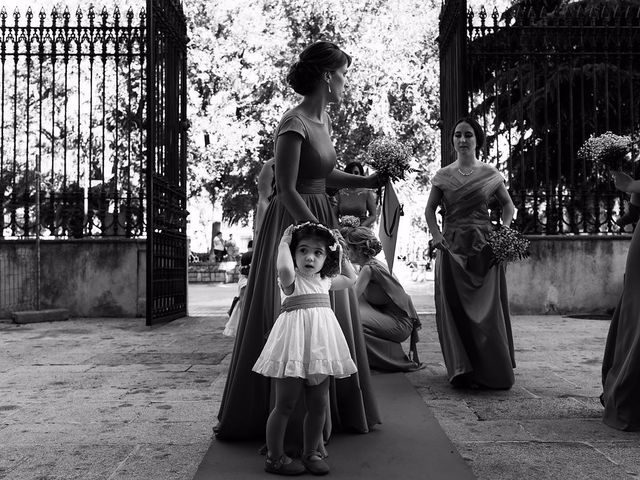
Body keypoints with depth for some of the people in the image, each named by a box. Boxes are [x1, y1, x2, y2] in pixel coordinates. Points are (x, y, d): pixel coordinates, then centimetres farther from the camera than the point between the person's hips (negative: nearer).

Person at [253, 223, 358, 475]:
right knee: (285, 404, 1)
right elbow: (285, 269, -32)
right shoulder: (291, 279, -7)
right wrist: (284, 243, -17)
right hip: (294, 341, -6)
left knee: (319, 404, 11)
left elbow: (351, 278, 31)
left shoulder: (325, 281, 14)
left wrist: (340, 253, 23)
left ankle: (311, 452, 27)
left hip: (320, 346, 7)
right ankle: (274, 457, 14)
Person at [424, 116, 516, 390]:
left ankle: (493, 371, 10)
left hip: (484, 247, -1)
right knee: (455, 309, -1)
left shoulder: (490, 174, 5)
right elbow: (430, 210, 11)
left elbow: (508, 205, 14)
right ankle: (463, 369, 10)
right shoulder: (443, 176, 7)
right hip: (452, 249, 1)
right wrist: (436, 234, -5)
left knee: (488, 308, -2)